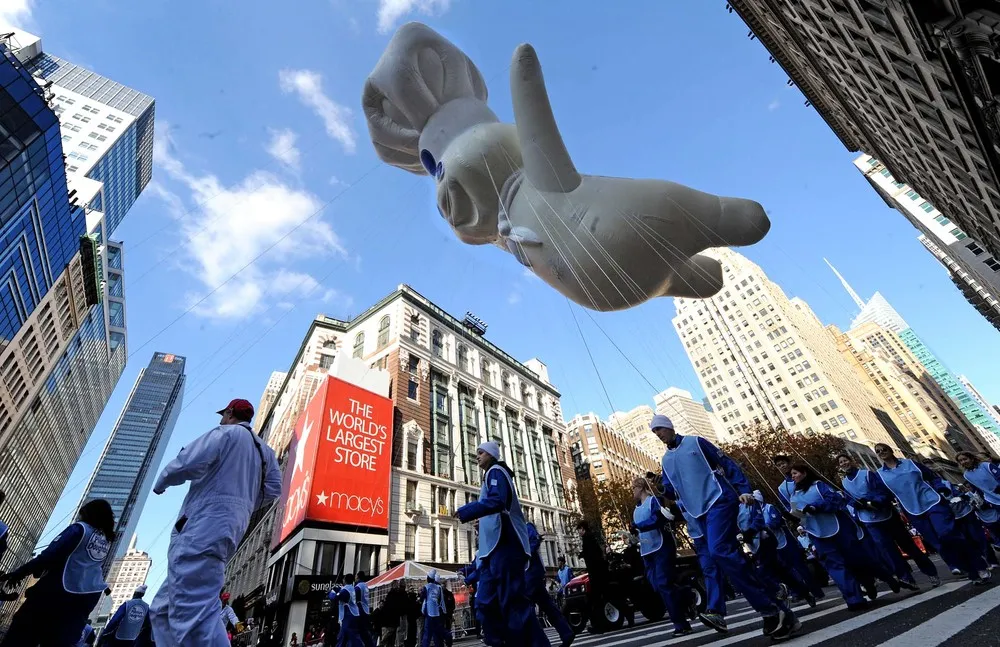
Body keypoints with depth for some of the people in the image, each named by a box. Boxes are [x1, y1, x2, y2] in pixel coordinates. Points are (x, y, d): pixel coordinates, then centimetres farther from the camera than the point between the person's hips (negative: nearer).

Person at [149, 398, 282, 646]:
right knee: (164, 609, 18)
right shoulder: (264, 450, 22)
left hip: (203, 526, -9)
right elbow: (273, 488, 14)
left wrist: (162, 482, 7)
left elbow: (188, 463, -13)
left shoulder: (227, 433, 0)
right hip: (228, 529, 9)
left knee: (193, 613, -18)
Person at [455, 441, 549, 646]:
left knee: (514, 604, -12)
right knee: (486, 606, 6)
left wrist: (464, 512, -21)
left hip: (504, 546, -10)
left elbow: (496, 502, -21)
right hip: (495, 548, 10)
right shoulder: (494, 475, 27)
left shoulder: (496, 471, -2)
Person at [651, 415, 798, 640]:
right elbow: (670, 489, 11)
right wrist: (661, 491, -11)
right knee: (728, 555, 7)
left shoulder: (695, 442, -2)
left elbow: (727, 464, -2)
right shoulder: (666, 460, 14)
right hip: (700, 511, 7)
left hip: (719, 500, -7)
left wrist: (743, 490, -11)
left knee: (719, 550, -22)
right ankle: (780, 612, 18)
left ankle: (771, 611, -11)